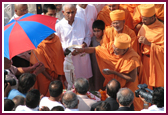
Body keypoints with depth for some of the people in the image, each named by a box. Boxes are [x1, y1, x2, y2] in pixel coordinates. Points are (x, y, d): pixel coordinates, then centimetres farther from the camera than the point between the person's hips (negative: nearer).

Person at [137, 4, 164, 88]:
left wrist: (149, 43, -24)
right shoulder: (144, 26, 3)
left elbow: (164, 49, -20)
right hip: (144, 59, 6)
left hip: (156, 61, -6)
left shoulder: (161, 29, -19)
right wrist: (139, 40, -3)